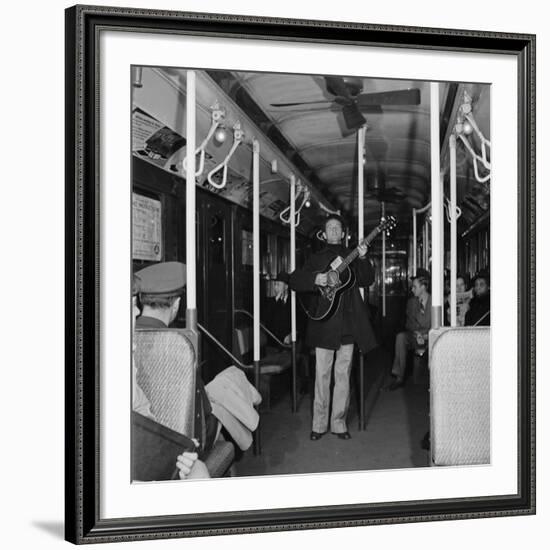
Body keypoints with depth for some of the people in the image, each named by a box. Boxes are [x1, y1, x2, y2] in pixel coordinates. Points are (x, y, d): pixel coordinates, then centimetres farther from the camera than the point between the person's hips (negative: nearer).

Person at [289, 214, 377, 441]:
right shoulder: (316, 258, 11)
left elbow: (367, 280, 1)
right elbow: (294, 280, 4)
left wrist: (363, 259, -15)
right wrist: (315, 279, -14)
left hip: (347, 323, 1)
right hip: (323, 322, -1)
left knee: (343, 374, 4)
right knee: (322, 375, 0)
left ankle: (339, 423, 12)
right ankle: (319, 424, 8)